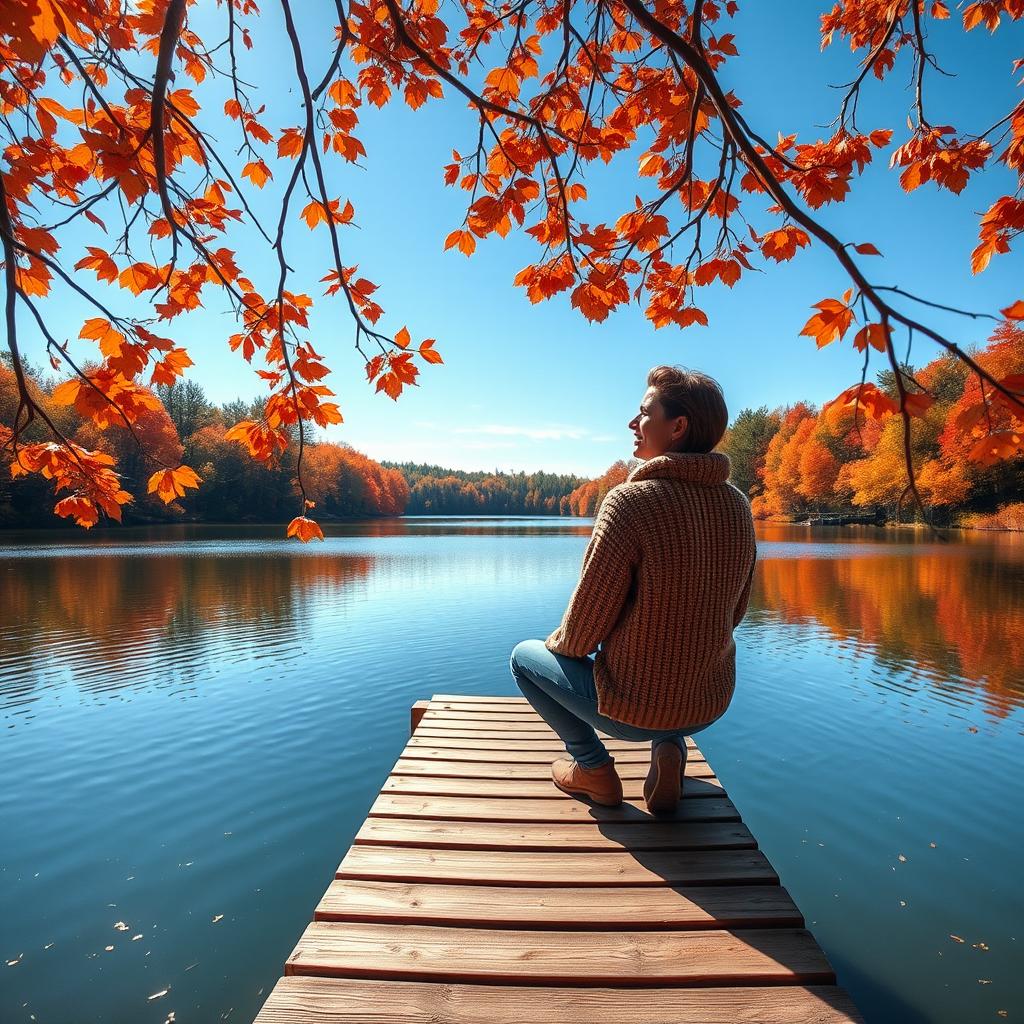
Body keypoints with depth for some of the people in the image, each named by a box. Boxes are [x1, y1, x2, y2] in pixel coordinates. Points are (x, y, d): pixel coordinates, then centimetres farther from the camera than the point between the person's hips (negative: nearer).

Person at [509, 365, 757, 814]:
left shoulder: (630, 500, -24)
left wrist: (557, 643, 4)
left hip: (633, 709, -5)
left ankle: (593, 766, 12)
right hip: (711, 705, 6)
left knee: (524, 656, 18)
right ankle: (669, 749, 16)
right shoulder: (737, 504, -4)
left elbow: (582, 631, -18)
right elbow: (735, 612, 9)